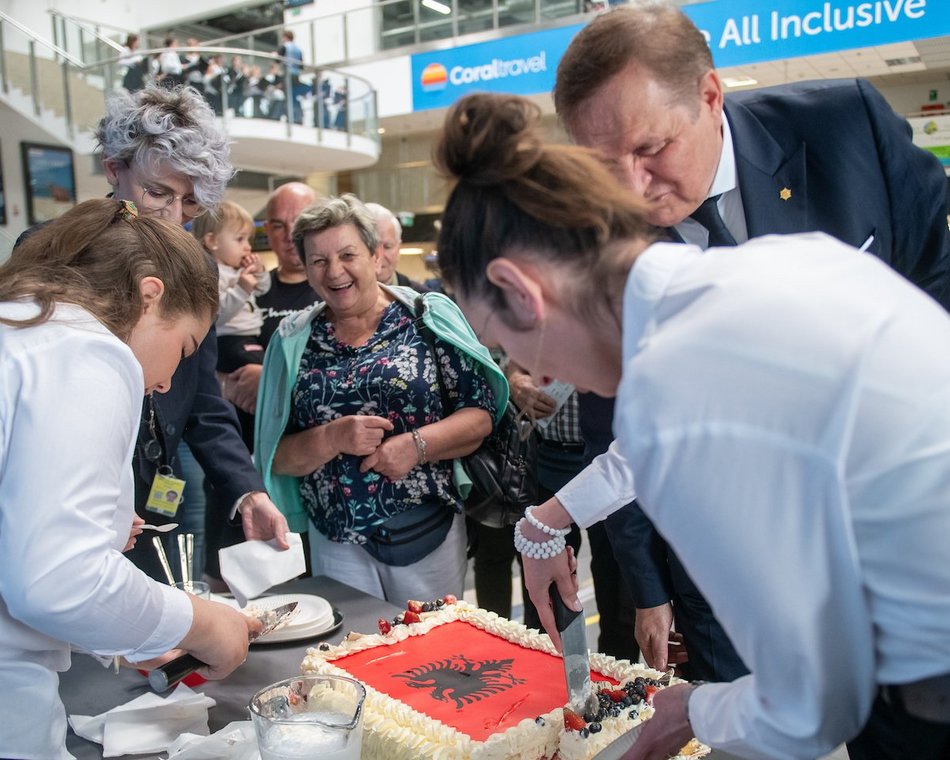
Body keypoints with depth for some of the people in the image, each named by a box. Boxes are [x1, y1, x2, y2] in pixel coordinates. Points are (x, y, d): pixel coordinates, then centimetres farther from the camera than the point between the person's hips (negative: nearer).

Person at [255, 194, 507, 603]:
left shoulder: (427, 316, -4)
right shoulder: (293, 341, 2)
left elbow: (482, 413, -6)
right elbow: (276, 457, 0)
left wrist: (416, 444, -20)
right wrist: (334, 438, -17)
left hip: (430, 529, -1)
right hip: (336, 540, 2)